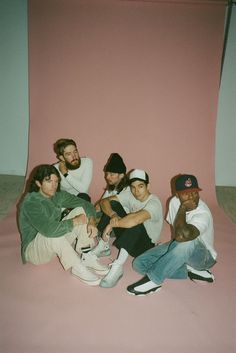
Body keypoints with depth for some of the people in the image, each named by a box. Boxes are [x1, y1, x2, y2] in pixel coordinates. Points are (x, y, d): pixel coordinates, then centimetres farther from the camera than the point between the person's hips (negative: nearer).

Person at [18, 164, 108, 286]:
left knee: (80, 210, -9)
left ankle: (86, 258, -13)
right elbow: (49, 229, -42)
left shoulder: (58, 195, -5)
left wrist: (91, 222, -20)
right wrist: (75, 221, -29)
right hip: (34, 249, -7)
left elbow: (86, 204, -1)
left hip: (56, 245, 7)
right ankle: (77, 267, -21)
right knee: (53, 234, -41)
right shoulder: (30, 203, -26)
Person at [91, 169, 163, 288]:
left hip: (146, 244, -6)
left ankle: (118, 267, -37)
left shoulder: (154, 203, -26)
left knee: (136, 223, -39)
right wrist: (113, 215, -34)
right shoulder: (129, 194, -7)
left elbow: (136, 219, -46)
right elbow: (104, 201, -13)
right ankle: (102, 246, -4)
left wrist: (111, 225, -36)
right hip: (129, 236, 6)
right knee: (113, 204, -11)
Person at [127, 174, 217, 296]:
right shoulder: (174, 201, -11)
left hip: (203, 257, -6)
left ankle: (153, 280, -26)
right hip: (180, 249, 7)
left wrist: (183, 208, -35)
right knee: (139, 264, -8)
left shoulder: (203, 214, -31)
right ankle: (189, 270, -6)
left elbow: (183, 235, -49)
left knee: (187, 243, -44)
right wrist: (174, 246, 0)